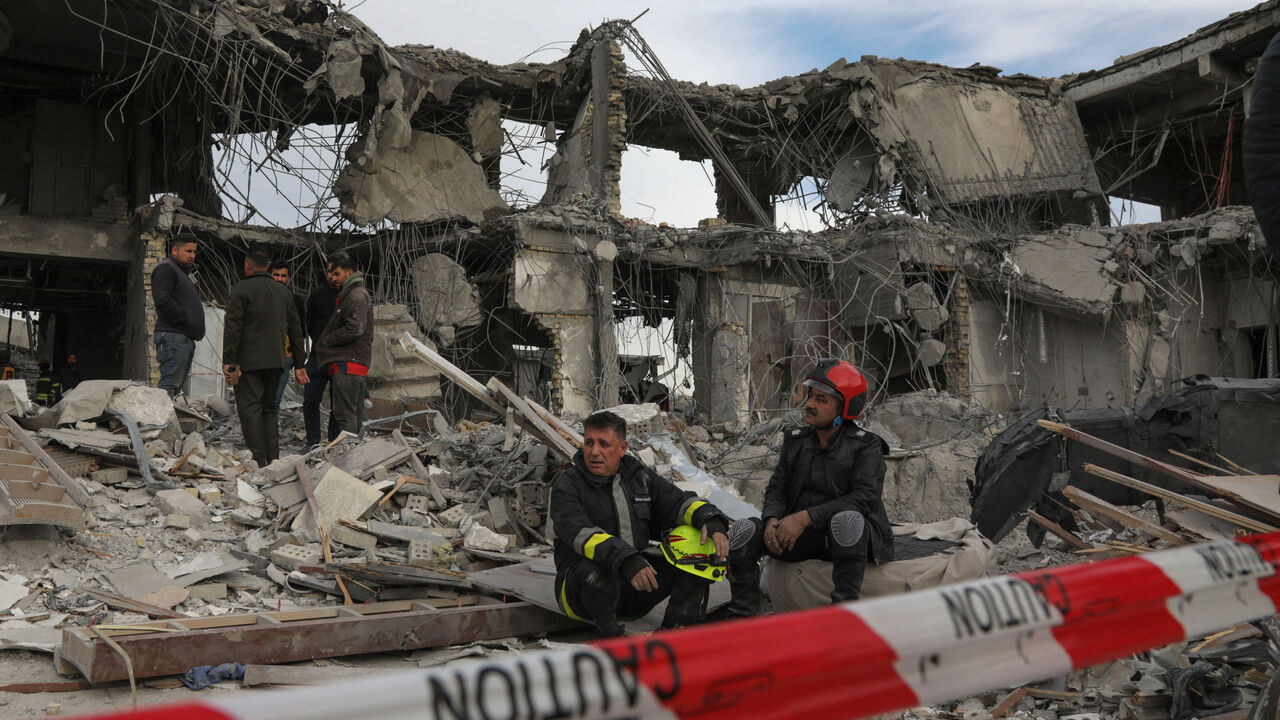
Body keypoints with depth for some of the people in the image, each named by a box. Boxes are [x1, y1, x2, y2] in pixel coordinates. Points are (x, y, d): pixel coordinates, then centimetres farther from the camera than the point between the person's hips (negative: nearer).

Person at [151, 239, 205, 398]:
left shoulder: (182, 272, 27)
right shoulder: (165, 269, -5)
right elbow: (162, 300, -18)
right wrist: (184, 318, -17)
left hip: (186, 338, 10)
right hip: (173, 336, -10)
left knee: (178, 384, 9)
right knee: (170, 383, -15)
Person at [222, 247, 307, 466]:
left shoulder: (241, 289, -3)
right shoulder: (283, 291, 15)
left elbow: (233, 328, -11)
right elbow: (295, 329, 16)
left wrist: (228, 362, -12)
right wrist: (299, 364, 19)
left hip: (249, 361, -6)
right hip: (276, 361, 6)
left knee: (249, 408, -4)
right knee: (269, 408, 14)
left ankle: (258, 460, -11)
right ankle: (273, 459, 10)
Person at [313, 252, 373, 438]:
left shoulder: (357, 295, -9)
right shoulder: (349, 294, 24)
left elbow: (355, 329, -21)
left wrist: (326, 341, -10)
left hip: (348, 365, -11)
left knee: (346, 414, -12)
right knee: (355, 414, 12)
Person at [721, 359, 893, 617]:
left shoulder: (866, 446, -6)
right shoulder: (796, 441, 10)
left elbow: (865, 497, -19)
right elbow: (777, 488, 7)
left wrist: (805, 517, -26)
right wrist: (772, 521, -17)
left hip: (853, 538, -4)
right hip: (802, 537, 4)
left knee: (847, 519, -39)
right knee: (744, 530, -17)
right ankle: (742, 612, -7)